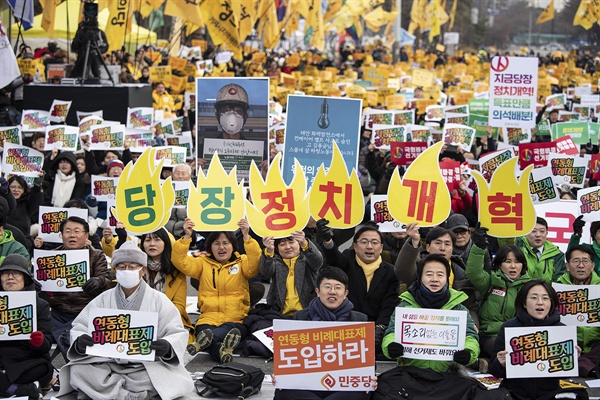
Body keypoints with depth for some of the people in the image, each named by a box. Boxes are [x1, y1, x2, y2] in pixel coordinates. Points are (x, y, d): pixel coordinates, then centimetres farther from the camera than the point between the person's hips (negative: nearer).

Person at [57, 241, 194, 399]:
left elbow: (178, 334, -2)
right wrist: (80, 342, -22)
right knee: (78, 371, -25)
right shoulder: (103, 300, 10)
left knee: (172, 379, -31)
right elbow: (80, 328, 3)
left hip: (147, 366, -1)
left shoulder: (158, 299, 4)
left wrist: (167, 347, -26)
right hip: (108, 364, 1)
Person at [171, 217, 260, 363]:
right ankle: (223, 350, -59)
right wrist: (187, 237, -9)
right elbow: (181, 262, 3)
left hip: (236, 321, -1)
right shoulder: (203, 263, 17)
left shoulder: (242, 262, 12)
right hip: (208, 321, 1)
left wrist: (247, 236, -19)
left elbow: (254, 265, -10)